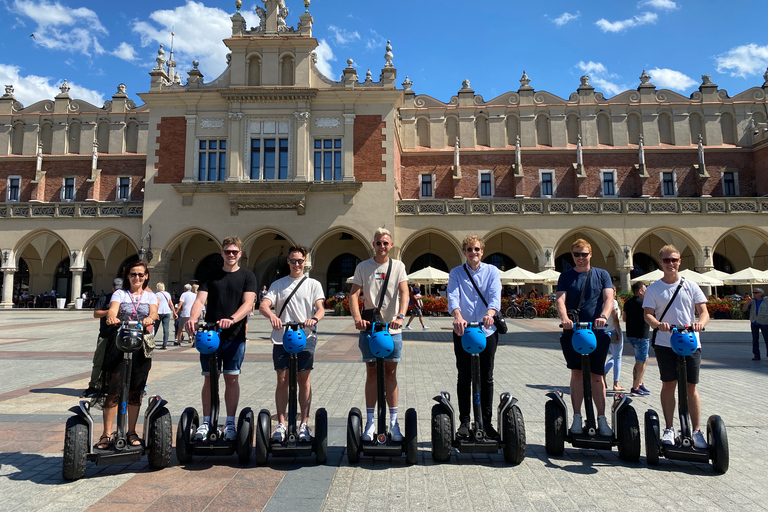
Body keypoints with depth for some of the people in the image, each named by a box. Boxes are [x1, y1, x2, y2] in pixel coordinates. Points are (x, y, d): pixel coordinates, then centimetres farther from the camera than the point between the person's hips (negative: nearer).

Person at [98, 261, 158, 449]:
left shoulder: (150, 296, 12)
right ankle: (106, 434, 9)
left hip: (141, 347, 1)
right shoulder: (120, 293, 8)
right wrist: (111, 317, -35)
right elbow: (112, 309, -12)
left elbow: (154, 312, -8)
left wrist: (150, 318, -31)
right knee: (113, 391, -3)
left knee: (135, 392, 7)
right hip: (118, 344, -1)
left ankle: (131, 432, 19)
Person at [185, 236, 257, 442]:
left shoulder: (247, 276, 3)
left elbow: (248, 304, -9)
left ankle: (230, 423, 14)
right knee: (209, 378, 6)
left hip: (235, 336, -1)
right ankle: (206, 422, 18)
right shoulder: (211, 276, 9)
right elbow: (200, 300, -2)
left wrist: (231, 319, -27)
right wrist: (193, 319, -22)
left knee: (231, 378, 3)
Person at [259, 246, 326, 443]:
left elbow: (321, 308, -3)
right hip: (281, 338, 1)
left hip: (305, 338, -1)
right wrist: (271, 315, -25)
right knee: (282, 381, 3)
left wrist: (314, 319, -26)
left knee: (304, 381, 3)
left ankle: (304, 424, 12)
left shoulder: (313, 284, 8)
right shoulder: (278, 284, 11)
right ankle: (281, 424, 13)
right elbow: (263, 305, -2)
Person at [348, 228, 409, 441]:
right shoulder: (363, 267, 2)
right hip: (369, 327, 0)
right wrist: (357, 318, -23)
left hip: (392, 328, 0)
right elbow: (353, 295, -6)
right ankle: (370, 422, 15)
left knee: (391, 373, 8)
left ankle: (393, 422, 17)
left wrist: (400, 316, -26)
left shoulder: (398, 266, 2)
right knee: (372, 373, 6)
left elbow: (404, 293, -9)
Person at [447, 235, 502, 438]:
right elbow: (453, 296, -14)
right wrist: (458, 317, -35)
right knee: (464, 378, 6)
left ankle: (486, 422, 20)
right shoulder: (456, 273, 2)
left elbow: (495, 295, -12)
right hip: (463, 331, 0)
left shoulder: (491, 271, 3)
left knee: (486, 378, 8)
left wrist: (489, 313, -34)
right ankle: (464, 421, 19)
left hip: (487, 331, 1)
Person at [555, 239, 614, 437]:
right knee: (577, 373, 2)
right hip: (572, 331, 0)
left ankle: (602, 419, 16)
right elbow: (560, 299, -5)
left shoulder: (602, 275, 8)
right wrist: (564, 318, -25)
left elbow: (609, 298, -6)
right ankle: (577, 418, 10)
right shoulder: (566, 276, 8)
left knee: (597, 376, 5)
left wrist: (603, 316, -26)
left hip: (597, 332, 0)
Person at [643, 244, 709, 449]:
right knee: (668, 385, 4)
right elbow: (648, 314, -5)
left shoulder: (691, 286, 7)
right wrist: (657, 324, -26)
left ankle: (697, 431, 14)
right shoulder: (653, 289, 3)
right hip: (665, 343, -1)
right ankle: (669, 429, 14)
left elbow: (704, 311, 2)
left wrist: (700, 323, -21)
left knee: (691, 386, 4)